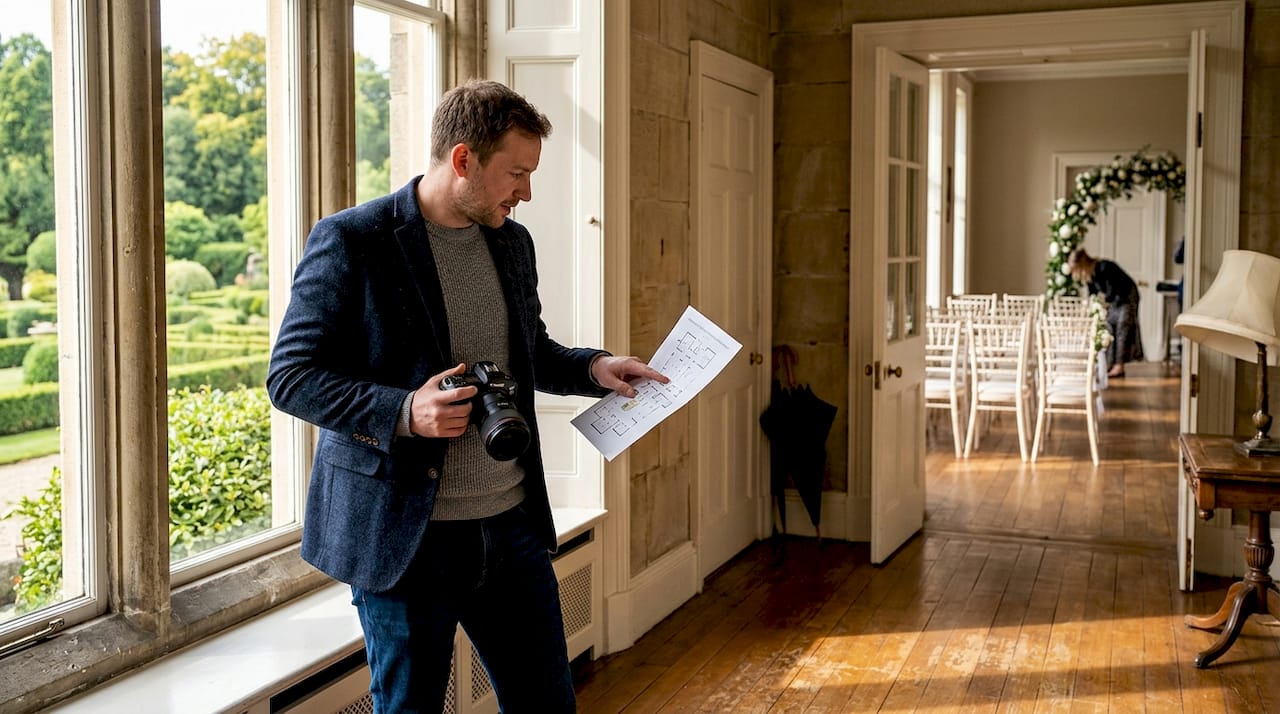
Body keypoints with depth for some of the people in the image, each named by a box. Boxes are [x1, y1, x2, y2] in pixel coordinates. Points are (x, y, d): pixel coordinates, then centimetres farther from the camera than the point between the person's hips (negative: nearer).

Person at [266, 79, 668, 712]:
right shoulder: (350, 240, -11)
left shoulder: (513, 242, 9)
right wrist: (402, 412, -25)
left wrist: (593, 368, 3)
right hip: (404, 535, -5)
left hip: (512, 524, 6)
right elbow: (290, 376, -11)